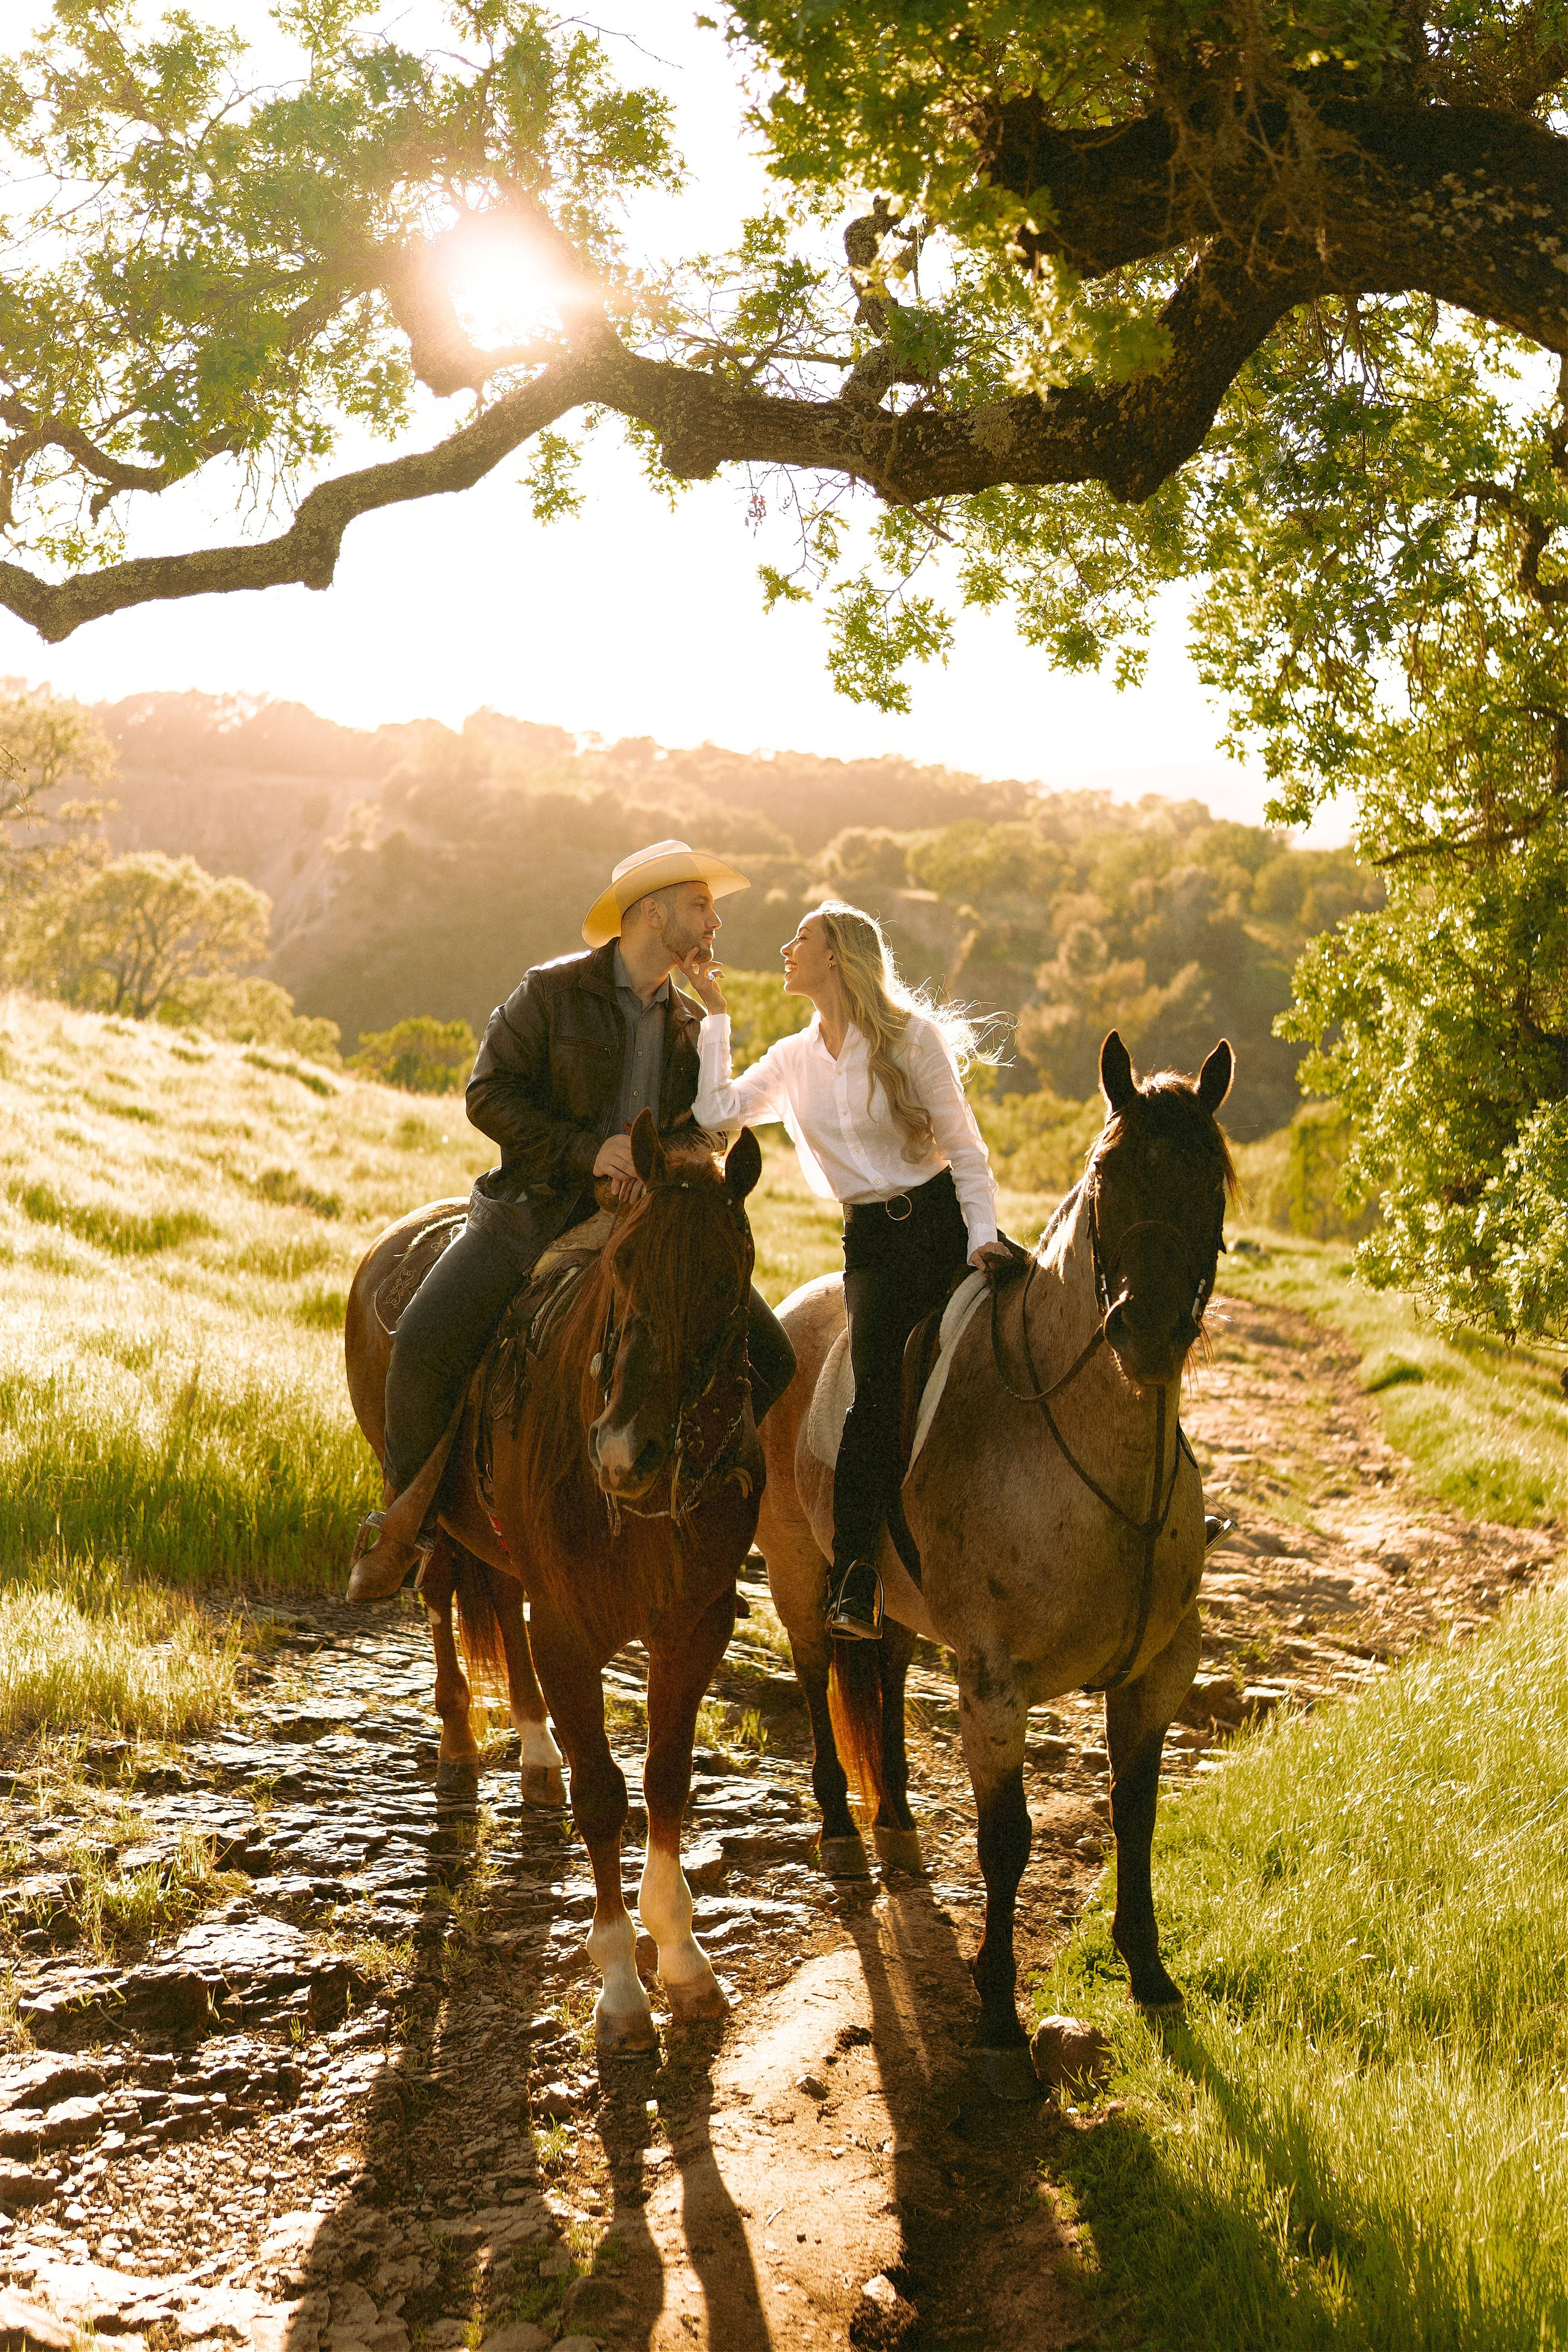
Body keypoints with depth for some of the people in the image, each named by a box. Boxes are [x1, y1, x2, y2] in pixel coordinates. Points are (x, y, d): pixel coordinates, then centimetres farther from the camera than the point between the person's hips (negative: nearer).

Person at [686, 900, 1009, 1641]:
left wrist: (982, 1236, -15)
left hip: (943, 1220, -2)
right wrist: (714, 1011, 3)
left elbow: (963, 1145, -1)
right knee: (877, 1392, -16)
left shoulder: (910, 1037, 0)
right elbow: (715, 1110, -2)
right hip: (872, 1240, 2)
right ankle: (854, 1585, -16)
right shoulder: (793, 1060, 12)